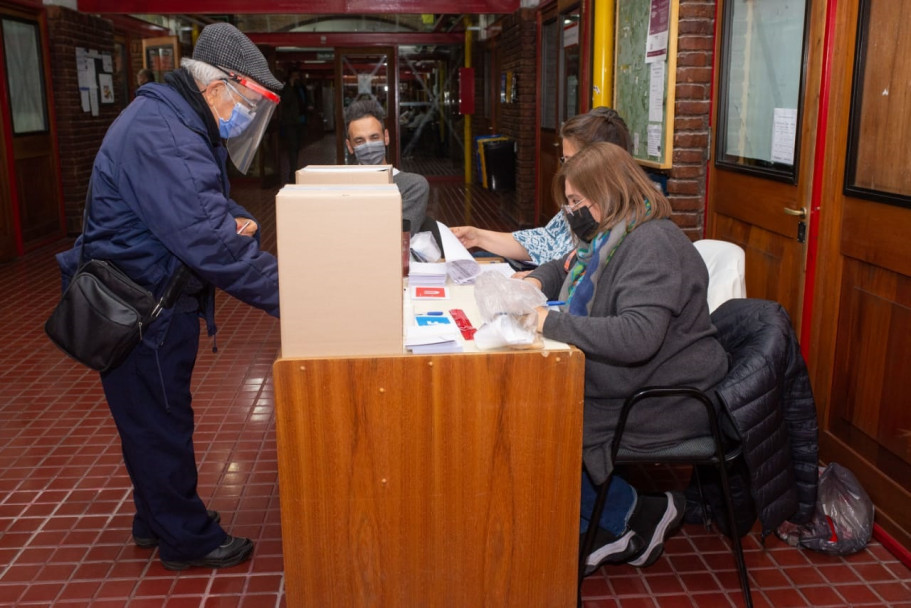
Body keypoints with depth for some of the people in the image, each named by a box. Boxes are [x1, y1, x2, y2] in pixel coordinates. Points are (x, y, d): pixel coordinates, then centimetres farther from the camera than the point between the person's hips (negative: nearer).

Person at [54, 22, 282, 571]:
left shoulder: (188, 127, 8)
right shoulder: (158, 136, -27)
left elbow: (210, 204, 18)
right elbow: (206, 240, -35)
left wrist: (240, 219, -5)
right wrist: (287, 294, -32)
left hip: (162, 297, 11)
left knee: (157, 418, 22)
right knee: (161, 423, 5)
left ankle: (159, 521, 40)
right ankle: (187, 540, 23)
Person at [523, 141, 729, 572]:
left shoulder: (652, 244, -21)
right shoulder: (609, 237, 10)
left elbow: (638, 335, -35)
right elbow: (565, 267, 30)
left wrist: (549, 323, -32)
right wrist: (534, 282, 7)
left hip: (666, 404, -10)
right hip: (627, 387, 10)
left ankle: (637, 517, 9)